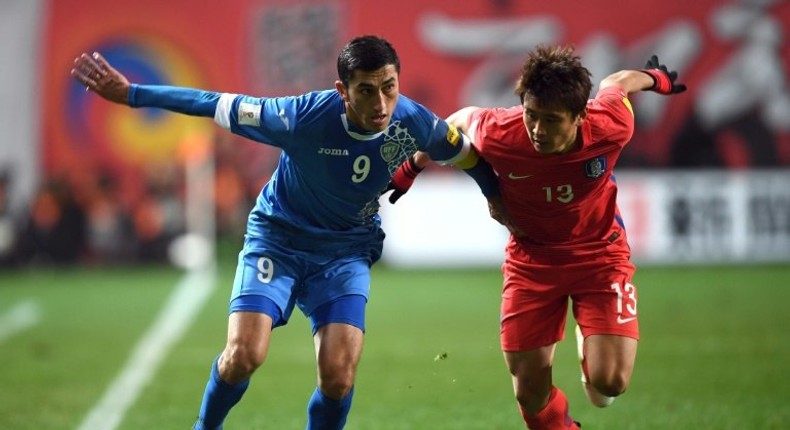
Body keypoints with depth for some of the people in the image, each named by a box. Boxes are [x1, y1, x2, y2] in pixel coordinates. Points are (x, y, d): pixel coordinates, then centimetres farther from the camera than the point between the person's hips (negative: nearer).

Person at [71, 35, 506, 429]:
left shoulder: (413, 123, -20)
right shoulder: (306, 116, -30)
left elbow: (466, 155, 2)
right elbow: (214, 105, -23)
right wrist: (130, 94, -22)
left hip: (346, 250, 2)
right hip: (277, 238, -2)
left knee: (338, 375, -16)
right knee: (243, 355, -19)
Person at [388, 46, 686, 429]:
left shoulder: (610, 126, -29)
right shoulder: (498, 134, -28)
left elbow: (619, 82, -4)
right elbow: (460, 119, -3)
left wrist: (654, 77, 19)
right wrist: (411, 167, 10)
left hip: (600, 253, -1)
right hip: (531, 258, 1)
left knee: (609, 383, -15)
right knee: (531, 393, 1)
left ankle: (589, 344, 23)